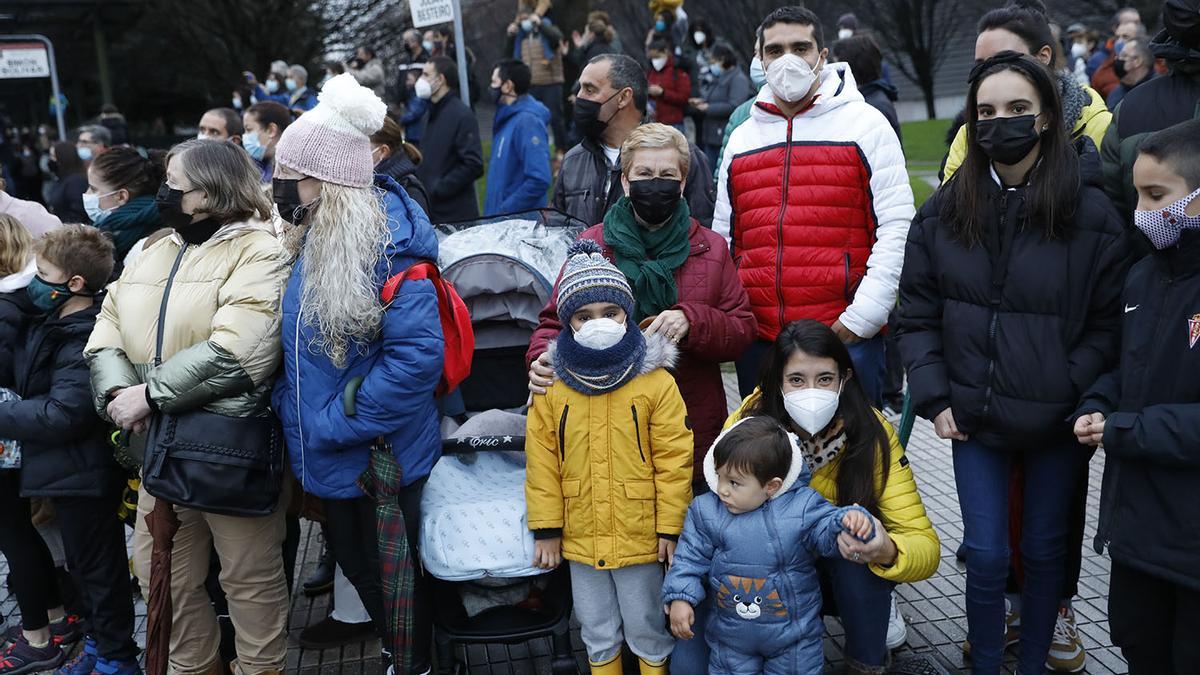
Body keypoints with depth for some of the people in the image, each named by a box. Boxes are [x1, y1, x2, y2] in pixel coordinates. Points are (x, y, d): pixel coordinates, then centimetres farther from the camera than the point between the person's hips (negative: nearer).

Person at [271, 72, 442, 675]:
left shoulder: (386, 244, -23)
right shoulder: (311, 242, 4)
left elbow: (417, 353, -29)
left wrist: (336, 423, -25)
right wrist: (293, 406, 2)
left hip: (380, 458, -8)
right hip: (331, 461, 8)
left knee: (393, 574, 11)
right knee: (354, 564, 23)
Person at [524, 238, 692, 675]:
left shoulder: (656, 382, -11)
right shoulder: (551, 386, -5)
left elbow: (674, 459, -9)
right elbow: (541, 462, -1)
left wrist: (670, 526, -8)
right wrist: (546, 529, -1)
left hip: (640, 536, -2)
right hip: (581, 537, 3)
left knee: (648, 630, 15)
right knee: (597, 634, 20)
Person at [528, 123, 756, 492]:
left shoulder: (711, 248, 7)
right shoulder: (591, 244, 4)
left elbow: (743, 330, 4)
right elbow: (556, 319, 7)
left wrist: (692, 320, -15)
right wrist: (543, 359, -15)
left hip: (694, 432, 1)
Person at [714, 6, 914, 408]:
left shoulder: (865, 125, 2)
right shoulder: (741, 139, 15)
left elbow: (896, 228, -5)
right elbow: (724, 239, 18)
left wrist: (861, 318, -12)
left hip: (846, 333, -4)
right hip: (757, 340, 4)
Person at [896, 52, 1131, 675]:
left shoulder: (1092, 214, -9)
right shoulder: (942, 213, -1)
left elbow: (1109, 324, -7)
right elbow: (917, 314, 2)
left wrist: (1071, 394, -16)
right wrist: (934, 398, -5)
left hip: (1057, 422, -1)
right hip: (975, 416, 1)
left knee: (1045, 550, 15)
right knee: (986, 554, 7)